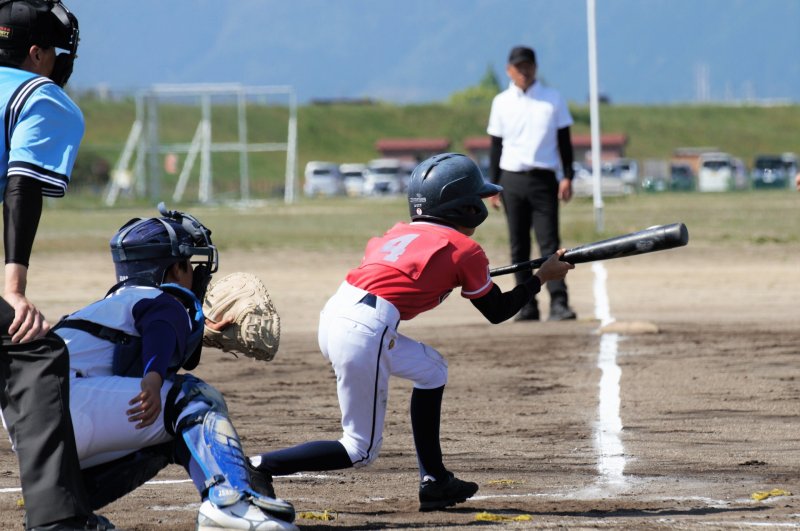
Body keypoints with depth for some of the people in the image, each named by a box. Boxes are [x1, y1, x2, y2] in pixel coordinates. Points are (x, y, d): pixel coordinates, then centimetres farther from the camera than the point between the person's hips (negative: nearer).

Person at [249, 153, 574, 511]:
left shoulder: (400, 233, 21)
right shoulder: (465, 250, 5)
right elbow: (497, 312, 16)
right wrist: (543, 277, 29)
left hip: (334, 314, 8)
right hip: (363, 336, -8)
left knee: (431, 368, 27)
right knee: (360, 451, 5)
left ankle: (434, 482, 26)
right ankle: (253, 468, -8)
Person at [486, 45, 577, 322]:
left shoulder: (552, 99, 5)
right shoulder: (502, 102, 8)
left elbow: (564, 141, 6)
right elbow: (496, 146, 10)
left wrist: (567, 177, -3)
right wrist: (493, 185, 5)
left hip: (543, 179, -2)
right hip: (512, 181, 2)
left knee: (549, 242, -11)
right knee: (519, 246, 3)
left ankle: (558, 303, -18)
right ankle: (527, 306, 7)